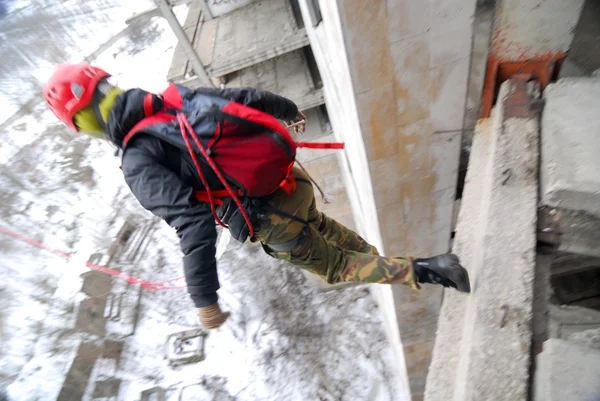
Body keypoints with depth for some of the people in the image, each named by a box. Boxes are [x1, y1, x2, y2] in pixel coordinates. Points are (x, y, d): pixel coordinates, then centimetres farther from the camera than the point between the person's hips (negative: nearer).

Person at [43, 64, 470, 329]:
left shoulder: (139, 165, -12)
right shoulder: (176, 95, 5)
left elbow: (193, 222, -23)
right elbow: (248, 98, 10)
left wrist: (205, 299, -16)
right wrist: (290, 110, 27)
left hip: (274, 223, -6)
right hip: (294, 179, 7)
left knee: (335, 266, 20)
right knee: (320, 225, 37)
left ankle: (421, 270, 14)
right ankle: (383, 261, 48)